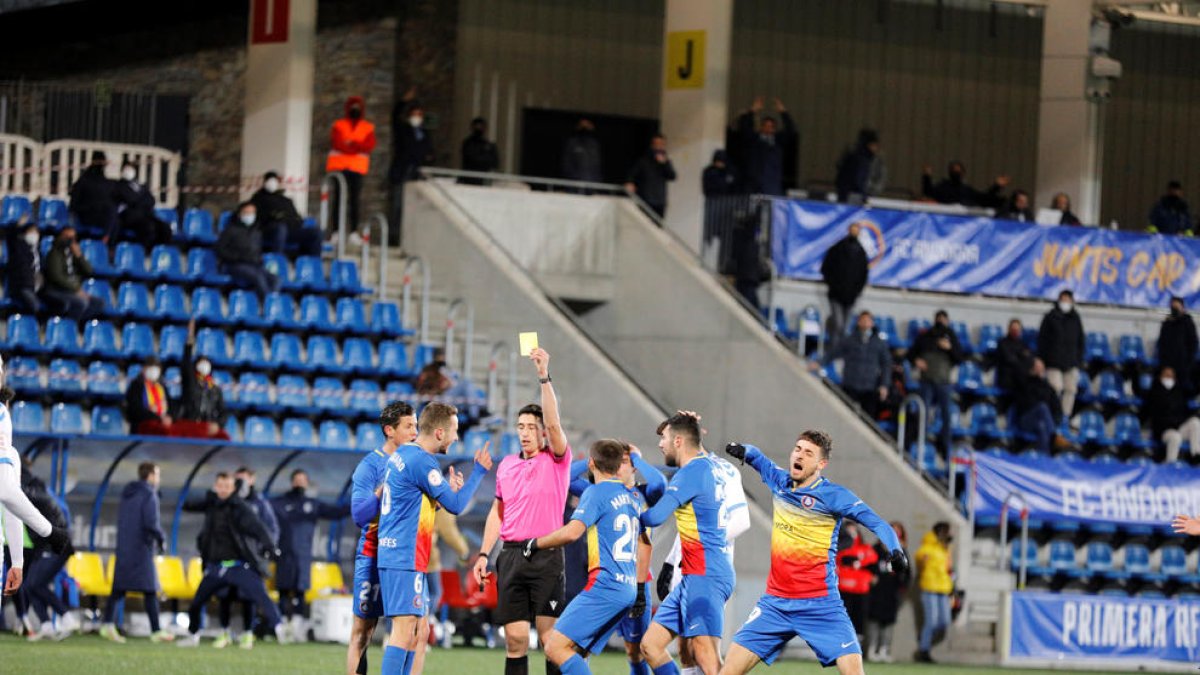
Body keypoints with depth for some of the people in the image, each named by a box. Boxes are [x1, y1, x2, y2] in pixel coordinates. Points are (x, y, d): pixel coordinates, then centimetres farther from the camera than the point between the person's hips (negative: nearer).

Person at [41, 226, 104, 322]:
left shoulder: (73, 252, 12)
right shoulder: (55, 253, -7)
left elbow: (88, 271, 8)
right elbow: (56, 277, -17)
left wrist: (79, 256, -8)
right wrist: (77, 289, -17)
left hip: (74, 291, 8)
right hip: (55, 292, -8)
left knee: (99, 303, -9)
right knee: (81, 303, -33)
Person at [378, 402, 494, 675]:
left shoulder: (401, 455, 15)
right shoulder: (422, 462, -15)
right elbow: (456, 505, -9)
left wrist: (449, 489, 16)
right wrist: (479, 470, 1)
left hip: (393, 556, 10)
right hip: (406, 560, -10)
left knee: (416, 630, 12)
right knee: (404, 627, -13)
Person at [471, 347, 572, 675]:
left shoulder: (557, 461, 0)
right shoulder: (506, 465, 15)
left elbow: (553, 422, -17)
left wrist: (545, 376, -22)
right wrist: (484, 554, 13)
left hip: (545, 555, -5)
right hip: (511, 555, 5)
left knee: (551, 636, -7)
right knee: (515, 638, 2)